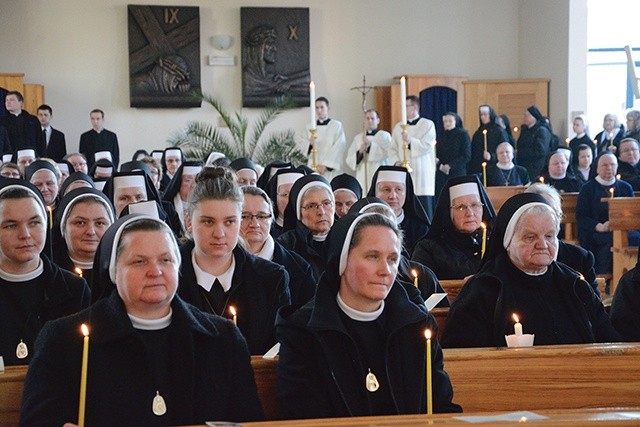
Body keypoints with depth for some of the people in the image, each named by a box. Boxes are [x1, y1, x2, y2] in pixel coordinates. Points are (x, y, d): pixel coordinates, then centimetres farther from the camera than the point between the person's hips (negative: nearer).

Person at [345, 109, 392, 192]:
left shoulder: (385, 135, 6)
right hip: (362, 177, 3)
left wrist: (369, 144, -16)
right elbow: (349, 159, 10)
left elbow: (386, 153, -10)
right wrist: (360, 152, -9)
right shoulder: (358, 137, 16)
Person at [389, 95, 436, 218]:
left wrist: (410, 141, -23)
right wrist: (396, 162, -5)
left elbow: (427, 146, -9)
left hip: (422, 174, -4)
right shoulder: (398, 127, 16)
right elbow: (392, 149, 14)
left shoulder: (428, 125, 2)